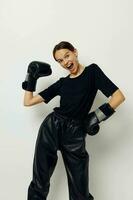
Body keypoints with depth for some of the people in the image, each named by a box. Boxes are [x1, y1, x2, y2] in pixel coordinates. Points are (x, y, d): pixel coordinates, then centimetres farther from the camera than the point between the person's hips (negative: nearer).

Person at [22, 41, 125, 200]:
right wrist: (32, 77, 10)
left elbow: (119, 96, -4)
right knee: (39, 184, 7)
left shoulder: (92, 71, 5)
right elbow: (28, 101, 15)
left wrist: (99, 116, -13)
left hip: (74, 133, -3)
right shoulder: (61, 83, 14)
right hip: (51, 128, 4)